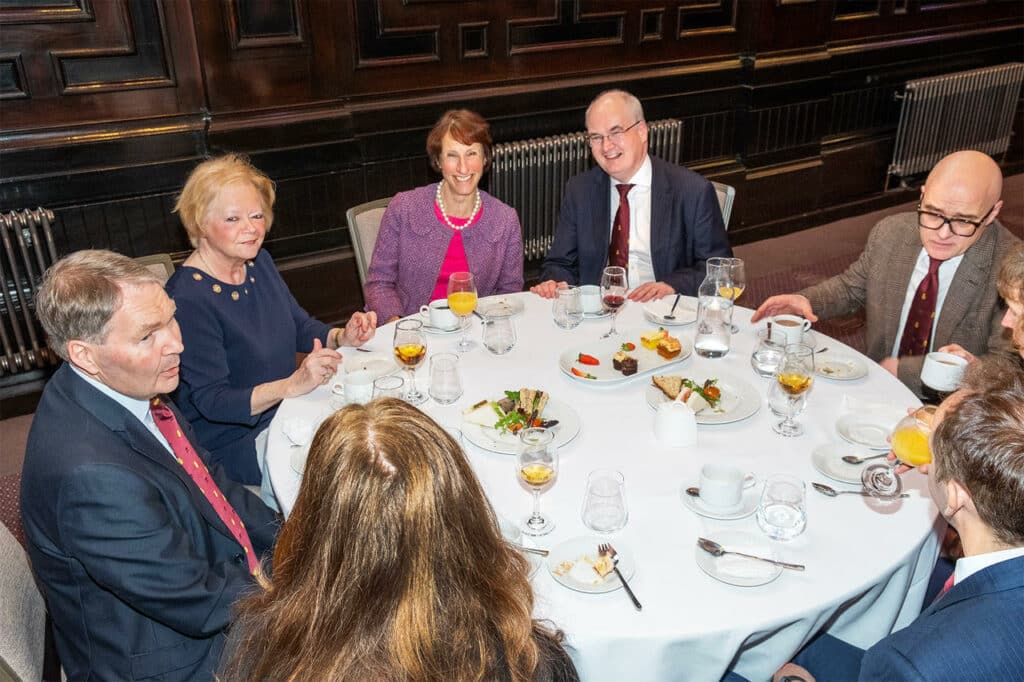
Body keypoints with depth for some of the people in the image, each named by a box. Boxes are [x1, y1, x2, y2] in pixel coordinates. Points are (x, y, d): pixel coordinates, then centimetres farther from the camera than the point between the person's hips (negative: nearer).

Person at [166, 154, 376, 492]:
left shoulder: (258, 262, 3)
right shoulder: (188, 297, -22)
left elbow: (300, 326, 12)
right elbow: (211, 401, -24)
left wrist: (342, 337, -9)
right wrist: (292, 385, -37)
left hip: (287, 408, 8)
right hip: (236, 437, -8)